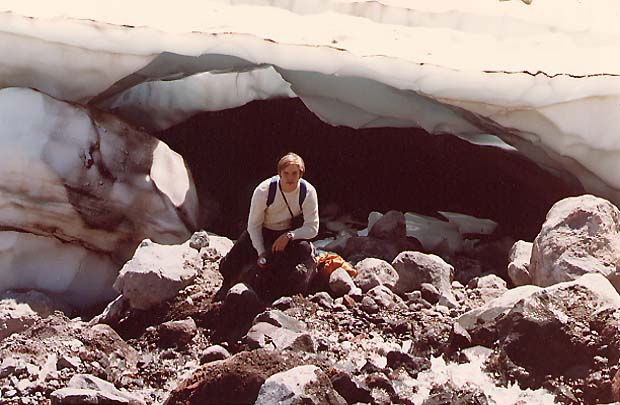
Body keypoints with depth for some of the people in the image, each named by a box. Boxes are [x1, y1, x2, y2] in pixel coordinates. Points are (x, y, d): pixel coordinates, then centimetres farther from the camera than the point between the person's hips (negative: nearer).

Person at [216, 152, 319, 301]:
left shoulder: (308, 192, -22)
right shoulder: (264, 190, -25)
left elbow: (312, 228, -17)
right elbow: (254, 225, -14)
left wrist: (289, 236, -31)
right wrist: (261, 253, -20)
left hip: (291, 231, 0)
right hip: (261, 233, 0)